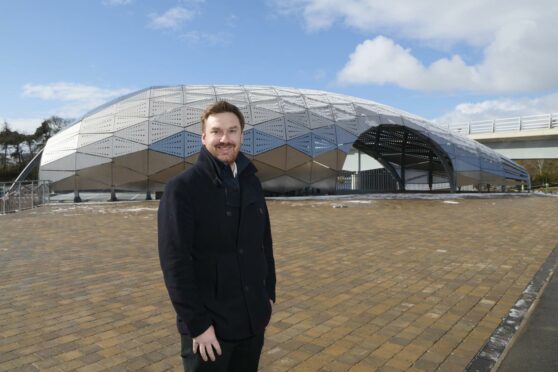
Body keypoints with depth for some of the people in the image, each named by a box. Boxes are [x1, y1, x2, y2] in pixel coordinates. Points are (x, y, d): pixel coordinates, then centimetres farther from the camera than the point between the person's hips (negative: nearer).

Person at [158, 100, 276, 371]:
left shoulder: (251, 183, 5)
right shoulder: (181, 188, -14)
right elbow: (175, 263, -16)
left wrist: (269, 293, 9)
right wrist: (197, 324, -17)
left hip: (252, 319, 6)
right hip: (209, 324, -5)